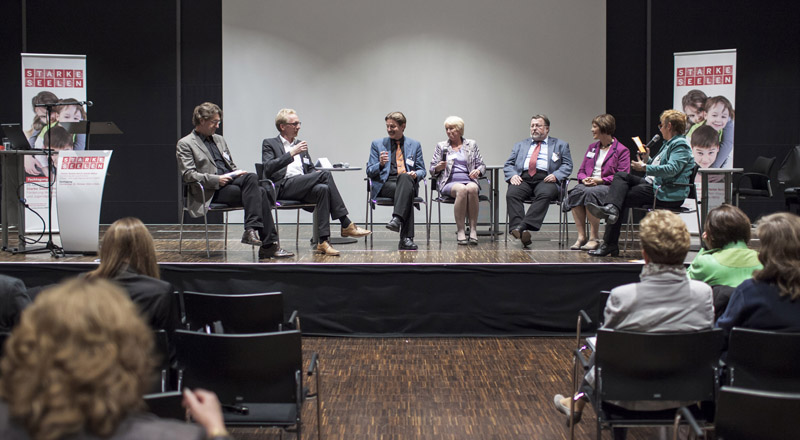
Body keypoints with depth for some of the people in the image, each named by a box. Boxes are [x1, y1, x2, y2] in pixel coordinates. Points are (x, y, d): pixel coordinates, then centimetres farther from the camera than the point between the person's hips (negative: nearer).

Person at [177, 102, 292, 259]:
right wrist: (216, 179, -19)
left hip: (230, 181, 7)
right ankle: (268, 244, -31)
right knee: (257, 193, -28)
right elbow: (188, 175, -8)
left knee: (254, 182, -28)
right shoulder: (185, 144, 4)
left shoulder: (219, 140, 27)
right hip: (211, 191, -7)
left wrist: (238, 173, 5)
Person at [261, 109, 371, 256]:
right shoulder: (269, 144, 12)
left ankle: (323, 242, -39)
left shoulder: (300, 144, 30)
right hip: (283, 187, -5)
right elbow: (269, 168, -6)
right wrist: (291, 153, -15)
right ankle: (346, 225, -27)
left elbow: (311, 169, 26)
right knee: (326, 174, -26)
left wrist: (317, 174, 1)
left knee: (323, 189, -32)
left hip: (302, 187, 5)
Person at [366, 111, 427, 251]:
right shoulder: (377, 144, 17)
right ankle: (407, 238, -48)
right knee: (407, 192, -37)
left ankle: (397, 219, -57)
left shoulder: (415, 145, 21)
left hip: (408, 181, 1)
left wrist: (415, 174, -8)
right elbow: (370, 172, 11)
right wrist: (381, 164, -12)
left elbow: (421, 171, 18)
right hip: (385, 184, -1)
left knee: (405, 177, -40)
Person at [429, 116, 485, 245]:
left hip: (469, 180, 1)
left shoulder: (471, 144, 18)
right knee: (461, 189, -37)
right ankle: (460, 230, -34)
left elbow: (482, 165, 16)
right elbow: (432, 170, 14)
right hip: (449, 182, -1)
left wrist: (478, 171, -7)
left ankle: (473, 230, -36)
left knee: (471, 189, -37)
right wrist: (438, 168, -9)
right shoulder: (441, 146, 18)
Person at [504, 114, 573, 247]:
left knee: (545, 194, -37)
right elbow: (508, 165, 21)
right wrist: (512, 175, -2)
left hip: (545, 179, -2)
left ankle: (523, 226, -47)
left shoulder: (560, 145, 22)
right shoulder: (520, 145, 30)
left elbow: (567, 165, 11)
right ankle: (518, 230, -42)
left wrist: (556, 175, -10)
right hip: (523, 179, 2)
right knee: (511, 194, -31)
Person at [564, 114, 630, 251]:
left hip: (608, 187, -5)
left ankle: (594, 237, -30)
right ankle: (581, 236, -31)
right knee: (575, 192, -31)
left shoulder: (622, 150, 3)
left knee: (590, 193, -38)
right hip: (588, 184, 5)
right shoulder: (592, 147, 25)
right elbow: (581, 170, 22)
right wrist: (584, 179, -2)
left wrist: (601, 180, -17)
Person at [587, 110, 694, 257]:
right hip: (653, 184, 10)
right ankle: (612, 209, -29)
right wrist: (647, 159, 14)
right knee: (621, 176, -5)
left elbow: (671, 169, -26)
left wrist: (645, 168, -25)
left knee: (624, 198, -16)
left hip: (666, 194, -10)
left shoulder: (680, 145, -10)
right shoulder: (669, 143, 24)